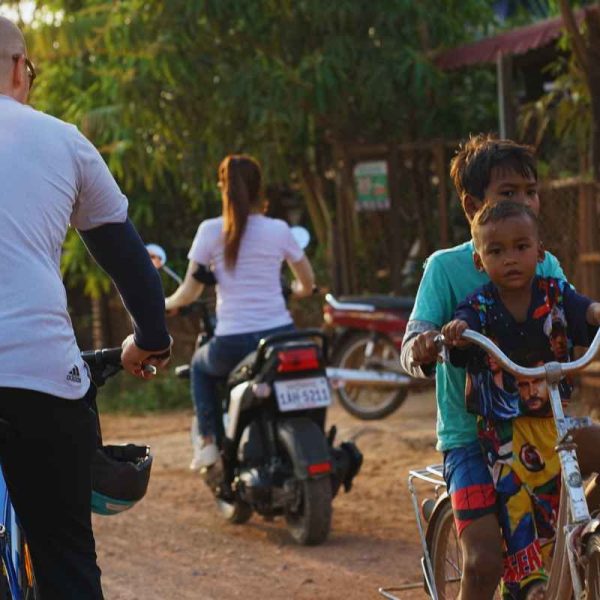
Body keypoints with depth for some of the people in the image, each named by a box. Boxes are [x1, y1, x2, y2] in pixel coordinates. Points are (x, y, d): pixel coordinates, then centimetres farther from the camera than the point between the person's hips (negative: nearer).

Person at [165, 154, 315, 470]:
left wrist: (168, 303, 22)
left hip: (232, 343, -1)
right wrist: (297, 290, 35)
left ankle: (209, 441, 17)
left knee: (201, 366, 32)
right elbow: (307, 284, 12)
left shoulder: (210, 231, -3)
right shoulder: (278, 230, 1)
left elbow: (189, 293, 0)